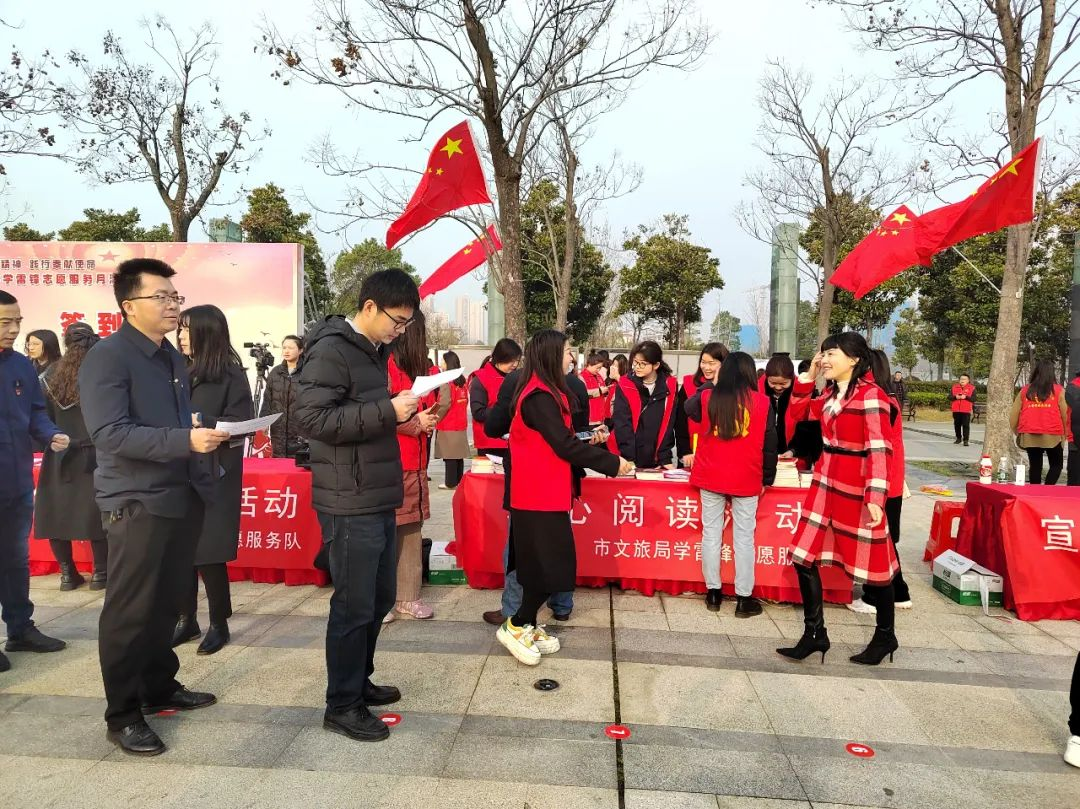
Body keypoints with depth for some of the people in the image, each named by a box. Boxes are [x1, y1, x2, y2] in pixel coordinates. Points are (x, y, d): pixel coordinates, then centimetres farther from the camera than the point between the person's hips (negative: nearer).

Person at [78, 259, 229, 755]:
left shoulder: (173, 358, 15)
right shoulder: (107, 358, -11)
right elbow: (109, 434, -21)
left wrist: (205, 435, 5)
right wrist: (186, 439, -28)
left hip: (183, 498, 7)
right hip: (136, 503, -7)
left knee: (167, 604, 16)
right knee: (130, 611, 2)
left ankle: (160, 689, 31)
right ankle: (122, 715, 15)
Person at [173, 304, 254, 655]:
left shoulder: (231, 374, -4)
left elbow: (240, 425, -10)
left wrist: (199, 423, -19)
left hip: (213, 475, -4)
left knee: (208, 552, -1)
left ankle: (219, 624, 14)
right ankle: (186, 619, 23)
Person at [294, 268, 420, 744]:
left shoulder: (372, 351, 15)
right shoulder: (331, 350, -13)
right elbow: (311, 417, -23)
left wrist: (399, 418, 6)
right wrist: (387, 411, -25)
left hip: (379, 499, 9)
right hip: (351, 504, -9)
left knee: (380, 598, 18)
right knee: (354, 605, 1)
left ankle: (359, 681, 35)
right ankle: (341, 705, 17)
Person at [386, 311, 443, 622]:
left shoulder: (419, 367, 16)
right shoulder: (386, 364, -11)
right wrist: (415, 424, -12)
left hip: (415, 463, 9)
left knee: (412, 530, 11)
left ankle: (408, 596, 19)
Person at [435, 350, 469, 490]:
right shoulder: (462, 381, 7)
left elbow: (444, 404, -18)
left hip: (448, 425, -7)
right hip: (461, 423, 7)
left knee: (449, 455, -2)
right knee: (458, 454, 11)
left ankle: (450, 482, 2)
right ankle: (458, 481, 17)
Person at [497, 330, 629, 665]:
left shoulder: (545, 393, 14)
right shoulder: (540, 397, -18)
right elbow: (564, 445, -20)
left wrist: (590, 438, 1)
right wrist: (611, 462, -13)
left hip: (544, 492, 10)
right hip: (540, 495, -10)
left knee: (545, 565, 14)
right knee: (551, 567, -4)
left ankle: (527, 625, 25)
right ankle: (516, 627, 9)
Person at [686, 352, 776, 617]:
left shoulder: (707, 397, -2)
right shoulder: (762, 401, -5)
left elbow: (690, 409, 22)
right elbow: (769, 444, -1)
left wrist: (709, 385, 31)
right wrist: (767, 477, 10)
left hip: (710, 476, 1)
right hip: (746, 478, -1)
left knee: (711, 533, 10)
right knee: (744, 537, 6)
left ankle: (713, 592, 17)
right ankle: (744, 599, 11)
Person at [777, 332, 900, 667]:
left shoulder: (871, 395, -14)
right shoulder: (830, 394, 11)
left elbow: (878, 449, -19)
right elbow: (796, 410, 24)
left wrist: (875, 497, -26)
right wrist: (809, 375, 12)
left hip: (857, 488, -8)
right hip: (825, 483, 8)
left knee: (872, 563, 7)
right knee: (803, 557, 5)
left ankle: (885, 636, 27)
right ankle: (815, 633, 17)